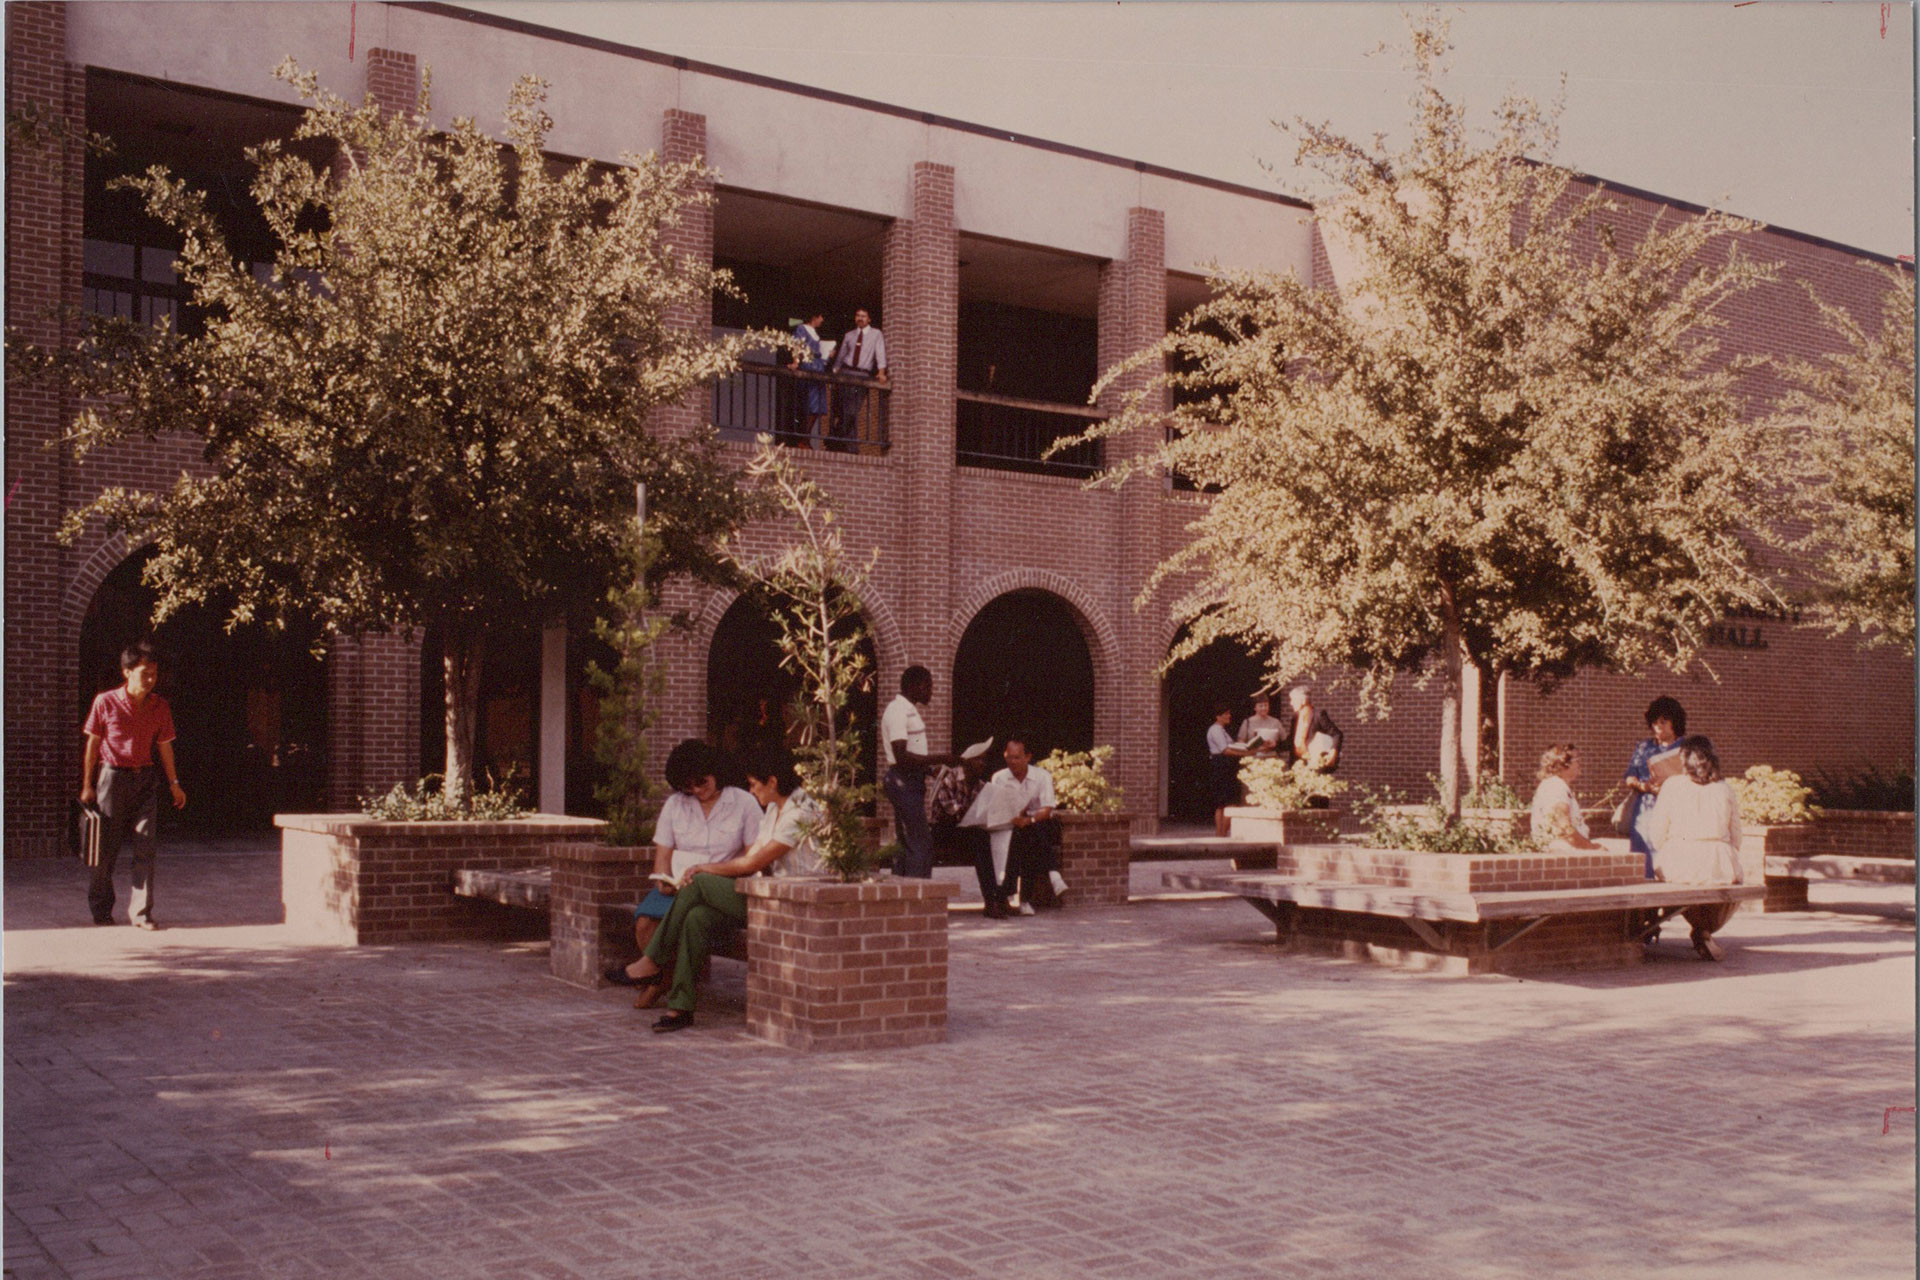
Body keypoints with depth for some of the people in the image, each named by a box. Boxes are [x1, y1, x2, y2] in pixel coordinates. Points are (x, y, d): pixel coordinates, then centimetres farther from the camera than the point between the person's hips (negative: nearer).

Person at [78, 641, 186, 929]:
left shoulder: (160, 706, 4)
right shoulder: (105, 702, -5)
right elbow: (93, 743, 1)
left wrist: (174, 783, 11)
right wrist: (87, 784, 2)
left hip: (145, 778, 3)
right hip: (113, 776, -2)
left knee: (147, 847, -5)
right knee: (106, 847, 5)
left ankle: (140, 912, 0)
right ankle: (101, 910, 22)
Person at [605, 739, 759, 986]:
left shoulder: (743, 803, 5)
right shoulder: (674, 804, 16)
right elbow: (663, 854, 12)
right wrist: (663, 881, -10)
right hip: (678, 886, 4)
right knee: (645, 919, -29)